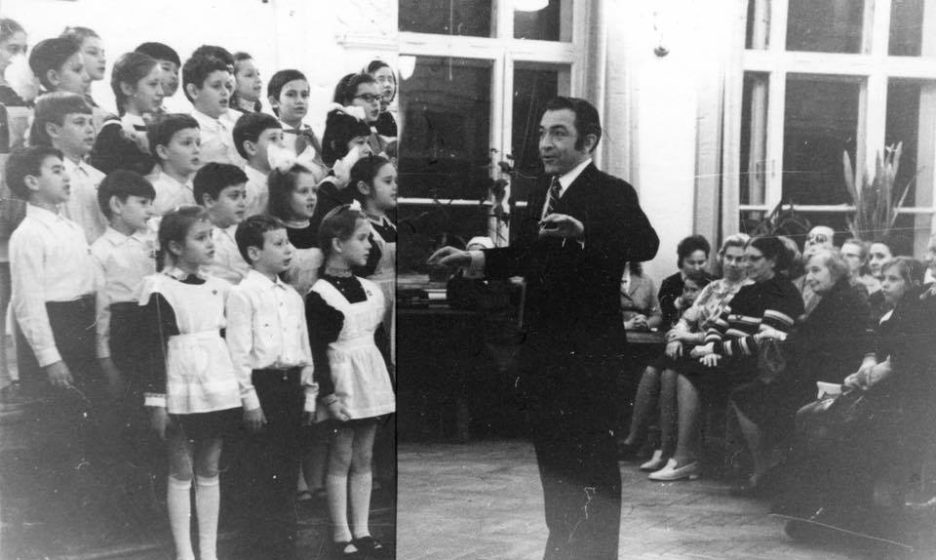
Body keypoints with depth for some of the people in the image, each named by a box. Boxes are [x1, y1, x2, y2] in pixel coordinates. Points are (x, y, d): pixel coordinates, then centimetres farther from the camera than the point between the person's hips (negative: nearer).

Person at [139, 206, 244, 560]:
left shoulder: (219, 288, 9)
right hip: (181, 394, -5)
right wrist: (156, 401, -13)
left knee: (209, 470, 11)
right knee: (181, 473, 4)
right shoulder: (159, 289, -7)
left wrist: (243, 390, 15)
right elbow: (152, 348, -9)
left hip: (219, 392, 5)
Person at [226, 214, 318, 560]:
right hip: (263, 385, -6)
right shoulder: (242, 295, -8)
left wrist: (309, 394, 14)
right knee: (264, 471, 0)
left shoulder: (293, 296, 12)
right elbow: (239, 352, -11)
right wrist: (250, 400, -14)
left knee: (289, 467, 12)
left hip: (292, 385, 6)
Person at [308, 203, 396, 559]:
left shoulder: (368, 288, 9)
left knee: (364, 459, 11)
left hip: (370, 380, 7)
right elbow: (317, 351, -13)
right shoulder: (320, 295, -12)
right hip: (342, 383, -6)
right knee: (341, 460, 2)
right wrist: (328, 395, -18)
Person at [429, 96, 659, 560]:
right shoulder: (542, 196, 13)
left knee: (592, 460, -1)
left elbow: (645, 244, -31)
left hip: (588, 351, -8)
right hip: (543, 349, 9)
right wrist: (472, 258, 11)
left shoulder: (611, 193, -13)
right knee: (551, 452, 19)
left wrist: (582, 231, -44)